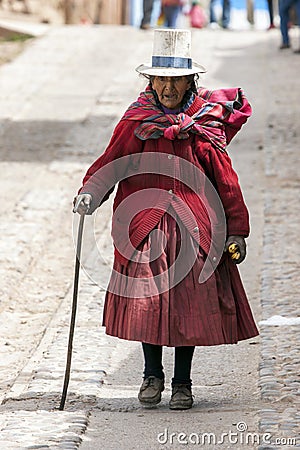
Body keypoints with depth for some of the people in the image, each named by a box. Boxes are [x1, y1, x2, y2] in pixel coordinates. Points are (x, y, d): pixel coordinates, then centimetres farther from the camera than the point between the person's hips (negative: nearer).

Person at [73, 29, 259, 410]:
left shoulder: (206, 125, 1)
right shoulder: (136, 121, 3)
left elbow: (226, 181, 4)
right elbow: (110, 163, -1)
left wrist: (237, 232, 3)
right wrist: (90, 193, -20)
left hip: (193, 230, 0)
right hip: (145, 227, 0)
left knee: (190, 304, 1)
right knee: (147, 299, 0)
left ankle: (182, 382, 14)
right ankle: (152, 376, 18)